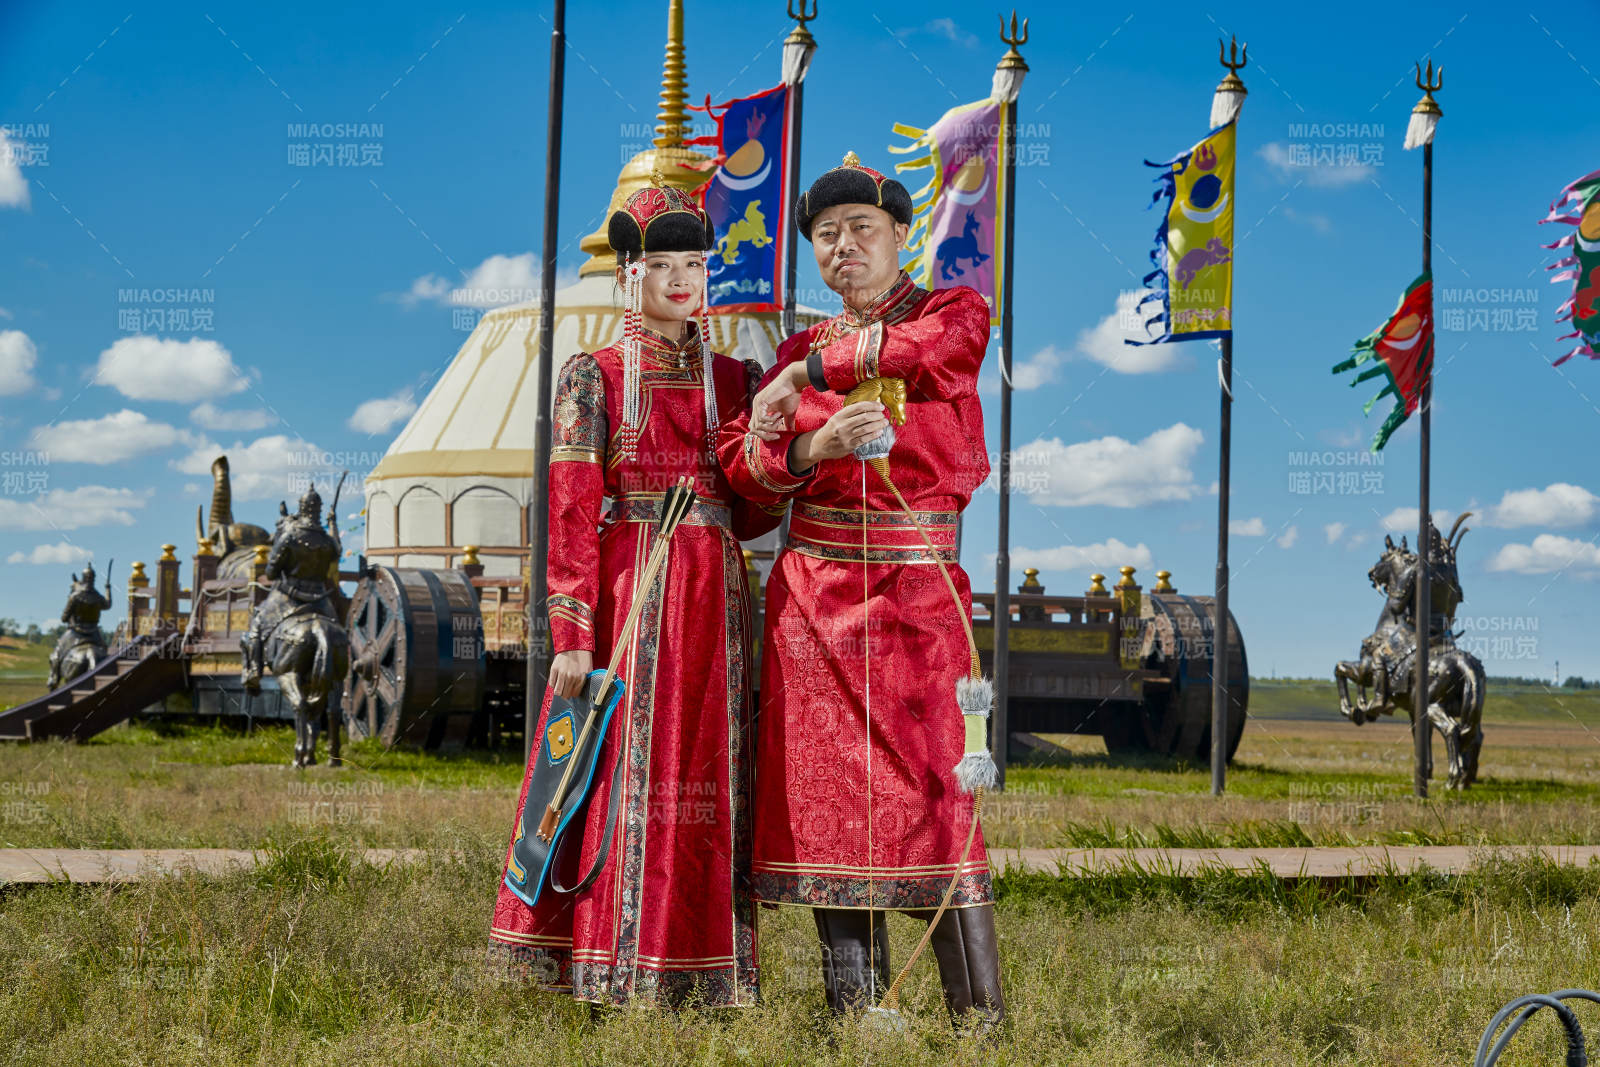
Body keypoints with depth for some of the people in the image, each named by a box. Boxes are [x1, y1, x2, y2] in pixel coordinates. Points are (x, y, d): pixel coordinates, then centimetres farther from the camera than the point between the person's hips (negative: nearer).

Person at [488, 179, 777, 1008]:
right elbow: (571, 514, -5)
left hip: (713, 598, 3)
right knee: (624, 769, -2)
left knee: (707, 775, 4)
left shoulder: (735, 380, 11)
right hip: (625, 595, -3)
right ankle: (614, 975, 5)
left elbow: (751, 512, 10)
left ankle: (704, 976, 11)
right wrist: (572, 634, -12)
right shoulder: (594, 378, 1)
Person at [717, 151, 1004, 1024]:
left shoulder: (955, 311, 6)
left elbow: (939, 345, -20)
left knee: (933, 781, -8)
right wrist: (814, 447, -16)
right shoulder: (803, 346, 15)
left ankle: (979, 1014, -3)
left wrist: (810, 373, -14)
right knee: (827, 788, 1)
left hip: (919, 586, -3)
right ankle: (854, 1010, 8)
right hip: (813, 588, 4)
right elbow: (739, 463, 5)